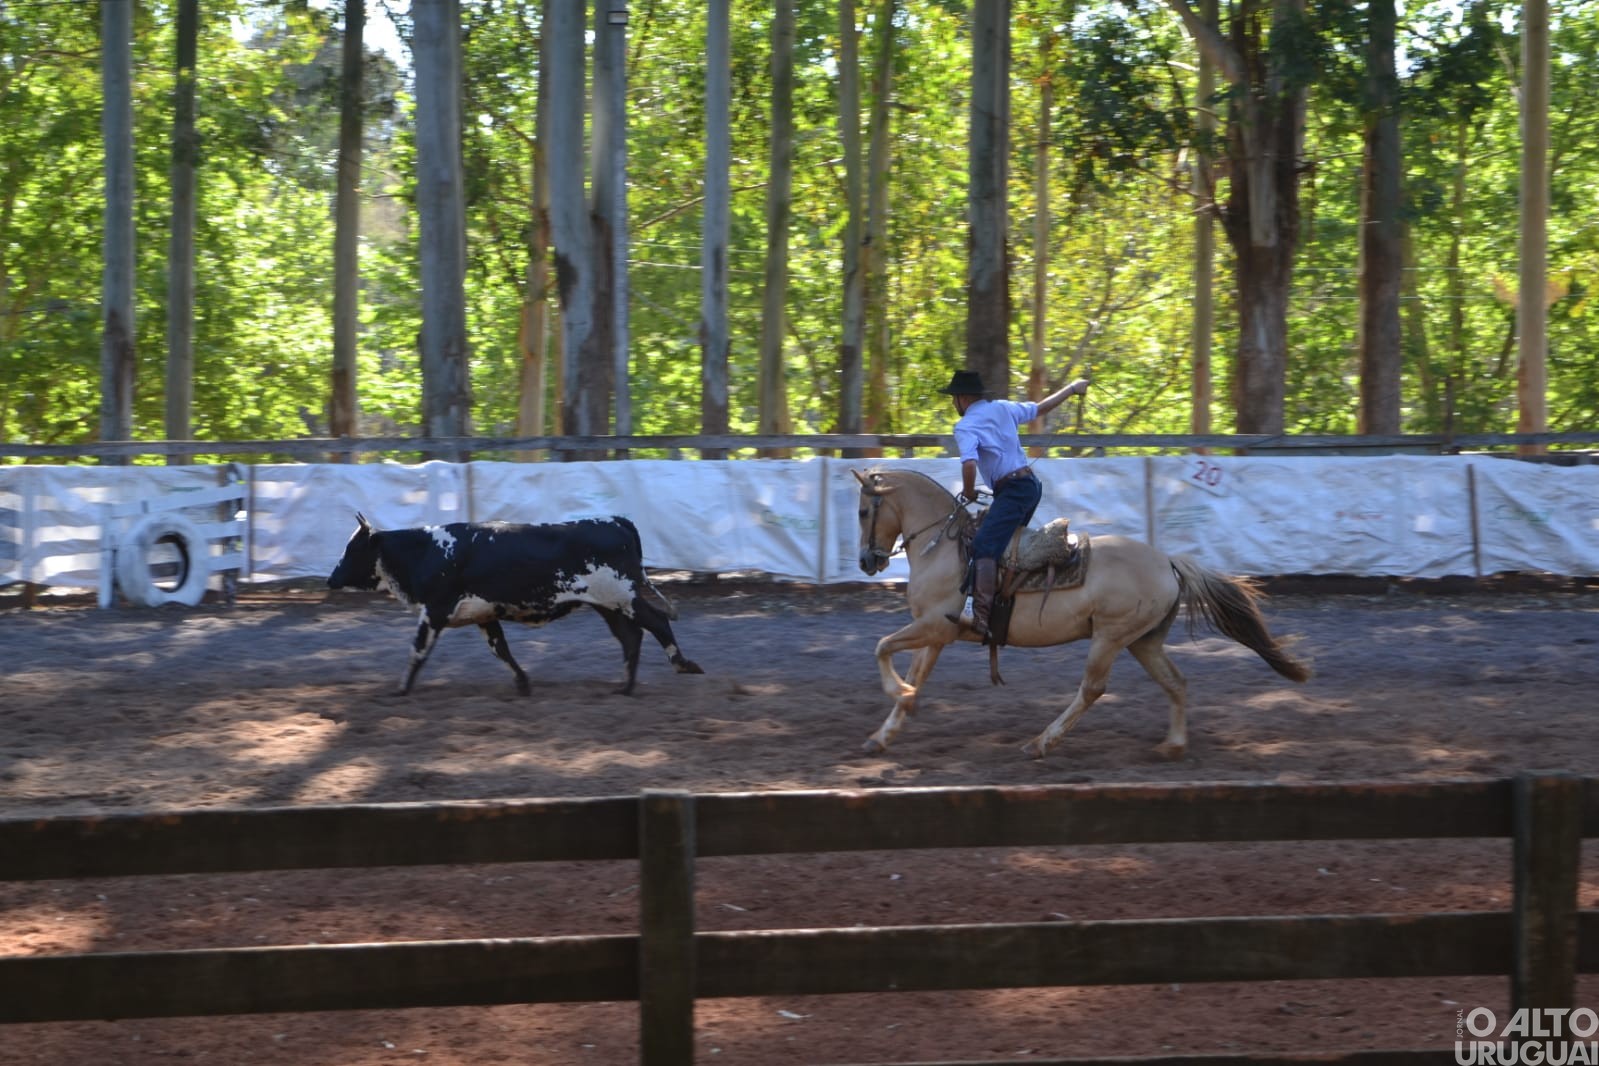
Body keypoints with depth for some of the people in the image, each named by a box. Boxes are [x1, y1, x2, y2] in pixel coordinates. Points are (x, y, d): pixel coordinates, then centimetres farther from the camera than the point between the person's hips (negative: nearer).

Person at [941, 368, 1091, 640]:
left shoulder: (965, 426, -6)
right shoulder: (1003, 408, 16)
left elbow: (969, 464, -22)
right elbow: (1042, 407, 29)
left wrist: (968, 494, -3)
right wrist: (1072, 388, 45)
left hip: (1012, 490, -9)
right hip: (1032, 484, 9)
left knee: (984, 546, -23)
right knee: (1008, 536, 27)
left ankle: (979, 616, -41)